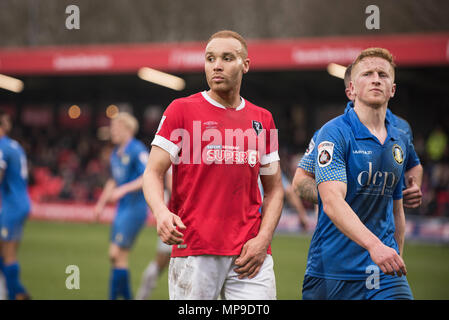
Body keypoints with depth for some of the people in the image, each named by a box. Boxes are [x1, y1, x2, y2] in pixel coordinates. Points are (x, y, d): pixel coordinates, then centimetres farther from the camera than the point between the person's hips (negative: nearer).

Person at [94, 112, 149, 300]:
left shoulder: (137, 150, -12)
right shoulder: (116, 153, 14)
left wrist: (124, 189, -26)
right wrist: (101, 203, 21)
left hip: (135, 208, -9)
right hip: (122, 208, 9)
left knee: (117, 253, -12)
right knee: (117, 256, 8)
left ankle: (114, 295, -8)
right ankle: (126, 295, 15)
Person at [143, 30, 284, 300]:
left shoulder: (262, 120, 13)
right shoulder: (182, 110, 3)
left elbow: (274, 189, 15)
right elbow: (153, 172, 0)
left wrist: (263, 239, -1)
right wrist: (161, 213, -21)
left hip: (249, 255, 3)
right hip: (193, 250, -3)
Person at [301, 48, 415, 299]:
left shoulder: (401, 141, 12)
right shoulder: (335, 133, -9)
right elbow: (332, 201, -23)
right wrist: (374, 244, -35)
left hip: (384, 270, 4)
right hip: (333, 271, -4)